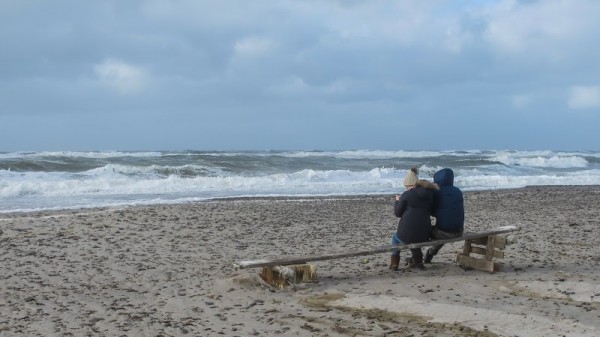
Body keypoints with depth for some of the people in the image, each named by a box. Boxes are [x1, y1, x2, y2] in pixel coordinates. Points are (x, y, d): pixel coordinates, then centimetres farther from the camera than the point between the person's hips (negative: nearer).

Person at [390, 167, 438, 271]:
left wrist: (397, 201, 18)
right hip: (424, 236, 4)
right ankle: (417, 260, 32)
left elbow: (398, 213, 0)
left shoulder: (407, 195, -9)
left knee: (395, 237, 30)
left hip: (406, 234, -4)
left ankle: (394, 263, 23)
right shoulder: (431, 193, 4)